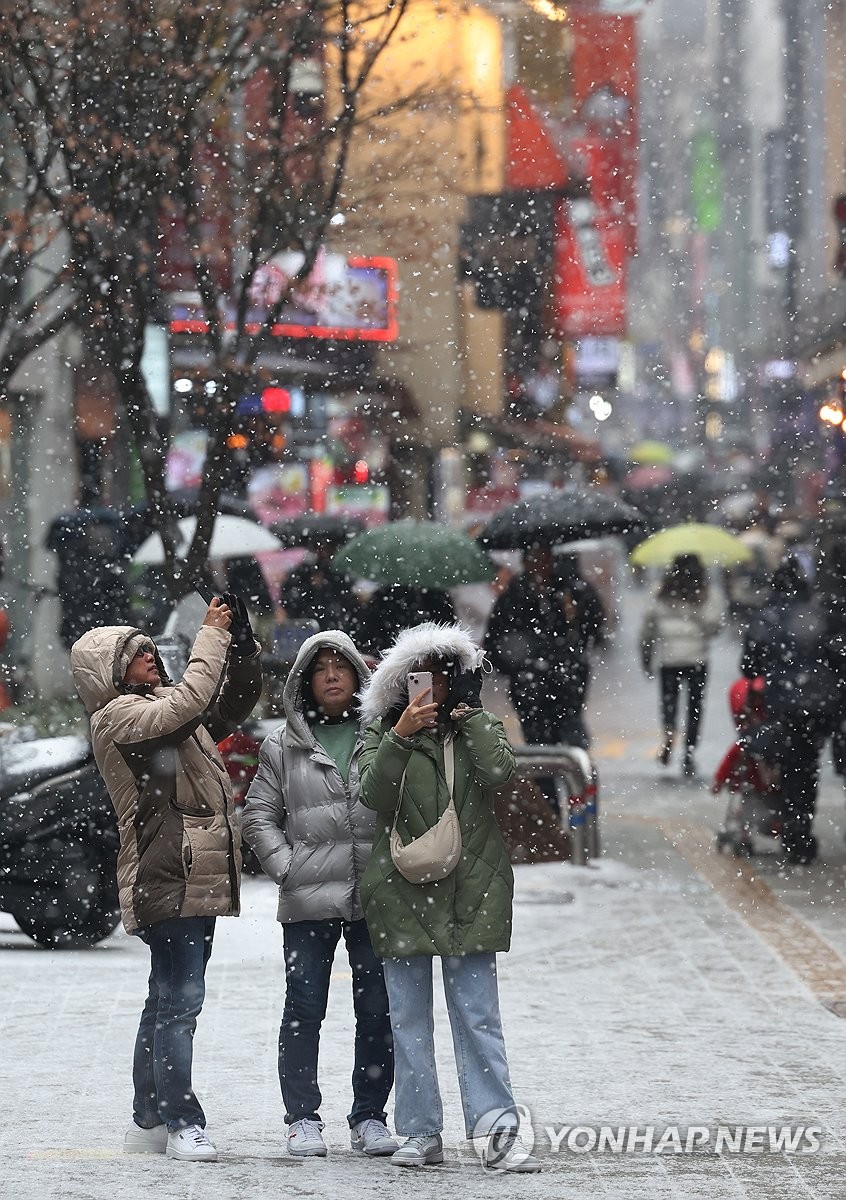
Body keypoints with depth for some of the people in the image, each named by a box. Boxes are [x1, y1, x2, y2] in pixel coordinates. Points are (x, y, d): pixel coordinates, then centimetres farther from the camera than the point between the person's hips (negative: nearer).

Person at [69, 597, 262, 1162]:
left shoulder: (162, 708, 20)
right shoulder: (117, 716, -7)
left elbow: (236, 702, 25)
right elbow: (191, 700, -21)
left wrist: (242, 642, 10)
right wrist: (212, 636, -11)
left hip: (199, 878, 10)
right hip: (167, 878, -10)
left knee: (168, 1001, 13)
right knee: (178, 1001, -12)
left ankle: (149, 1123, 19)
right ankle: (183, 1124, -14)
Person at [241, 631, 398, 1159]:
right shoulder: (284, 746, 7)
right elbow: (259, 816, 9)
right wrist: (287, 868, -2)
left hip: (375, 897, 0)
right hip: (309, 900, 0)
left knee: (378, 1011, 3)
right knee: (304, 1010, 1)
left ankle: (370, 1116, 13)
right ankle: (303, 1118, 9)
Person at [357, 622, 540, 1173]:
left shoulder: (476, 726, 9)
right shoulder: (382, 732, 6)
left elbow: (498, 769, -12)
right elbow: (374, 792, -11)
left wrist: (466, 712, -6)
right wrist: (402, 734, -21)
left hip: (470, 894, -1)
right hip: (403, 893, 1)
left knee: (478, 1015, -4)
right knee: (410, 1019, 5)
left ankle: (500, 1132, -9)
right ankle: (423, 1133, 11)